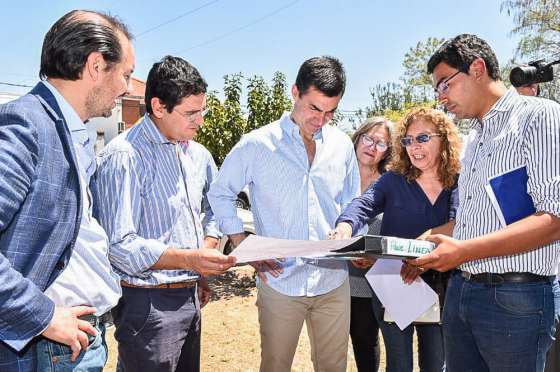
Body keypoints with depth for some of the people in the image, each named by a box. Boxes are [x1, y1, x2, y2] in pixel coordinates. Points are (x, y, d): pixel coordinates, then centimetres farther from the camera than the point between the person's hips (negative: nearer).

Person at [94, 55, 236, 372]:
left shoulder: (198, 154, 7)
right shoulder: (124, 157, -17)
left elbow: (215, 206, 22)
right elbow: (120, 246, -21)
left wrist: (208, 248, 6)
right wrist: (189, 259, -28)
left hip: (191, 295, 8)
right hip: (148, 302, -7)